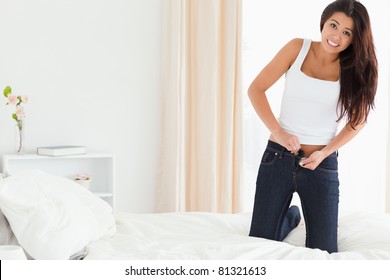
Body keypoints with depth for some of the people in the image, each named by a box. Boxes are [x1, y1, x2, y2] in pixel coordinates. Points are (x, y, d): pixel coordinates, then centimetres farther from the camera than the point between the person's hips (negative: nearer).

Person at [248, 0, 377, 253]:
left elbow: (358, 120, 5)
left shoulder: (356, 68, -2)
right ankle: (292, 216, 37)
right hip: (278, 156, 0)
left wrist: (324, 153, -9)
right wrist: (278, 132, -15)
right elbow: (256, 89, -3)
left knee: (323, 252, 4)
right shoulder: (298, 48, -3)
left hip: (322, 164, 0)